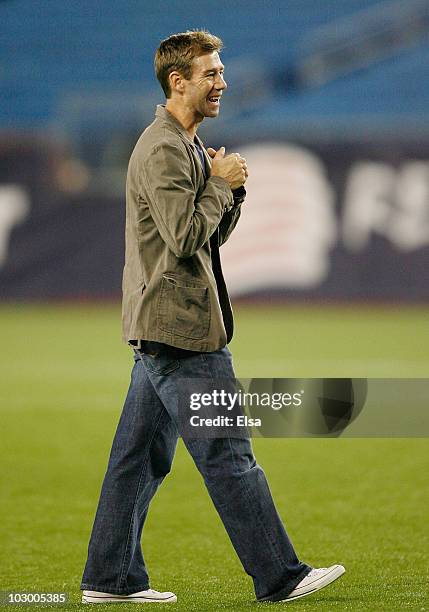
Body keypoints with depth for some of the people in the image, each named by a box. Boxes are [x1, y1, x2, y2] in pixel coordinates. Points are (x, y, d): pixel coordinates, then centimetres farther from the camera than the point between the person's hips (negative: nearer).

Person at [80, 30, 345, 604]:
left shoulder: (187, 146, 19)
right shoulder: (162, 150, -14)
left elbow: (213, 234, 22)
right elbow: (184, 237, -22)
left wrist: (229, 189, 4)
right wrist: (222, 183, -10)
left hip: (160, 327, 11)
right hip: (181, 326, -11)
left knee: (140, 455, 11)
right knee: (228, 455, -6)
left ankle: (111, 578, 14)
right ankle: (279, 577, -3)